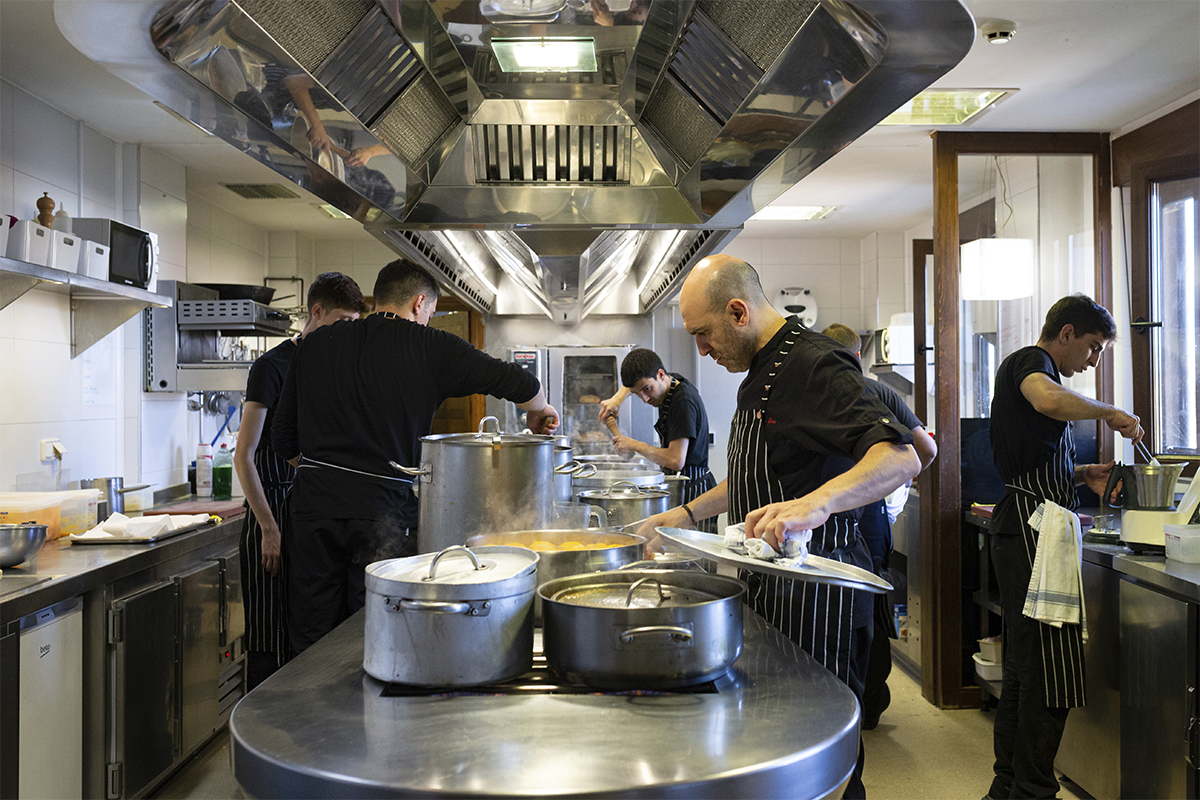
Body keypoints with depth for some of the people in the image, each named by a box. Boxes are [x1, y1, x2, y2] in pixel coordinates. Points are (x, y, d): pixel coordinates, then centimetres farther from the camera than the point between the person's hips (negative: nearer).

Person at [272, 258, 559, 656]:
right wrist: (540, 411, 18)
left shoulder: (314, 345, 10)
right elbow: (517, 383, -4)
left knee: (310, 640, 13)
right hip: (383, 507, -4)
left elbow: (284, 436, 13)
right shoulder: (431, 347, -2)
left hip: (314, 504, 4)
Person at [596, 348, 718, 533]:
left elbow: (676, 460, -28)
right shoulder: (671, 382, 6)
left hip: (692, 490, -9)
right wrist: (618, 398, 9)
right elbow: (634, 380, 29)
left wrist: (634, 445, -15)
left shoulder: (683, 401, -21)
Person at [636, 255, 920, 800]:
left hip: (813, 586, -10)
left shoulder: (816, 367, -18)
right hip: (770, 582, 10)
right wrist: (687, 515, 19)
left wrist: (817, 502, -46)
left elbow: (901, 459, -31)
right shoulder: (761, 372, 14)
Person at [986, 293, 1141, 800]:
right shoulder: (1030, 361, -4)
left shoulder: (1032, 368, 27)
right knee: (1050, 666, -9)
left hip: (1024, 529, 11)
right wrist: (1110, 413, -14)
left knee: (1026, 663, 14)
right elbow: (1047, 399, -31)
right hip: (1030, 525, -11)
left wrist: (1081, 474, 16)